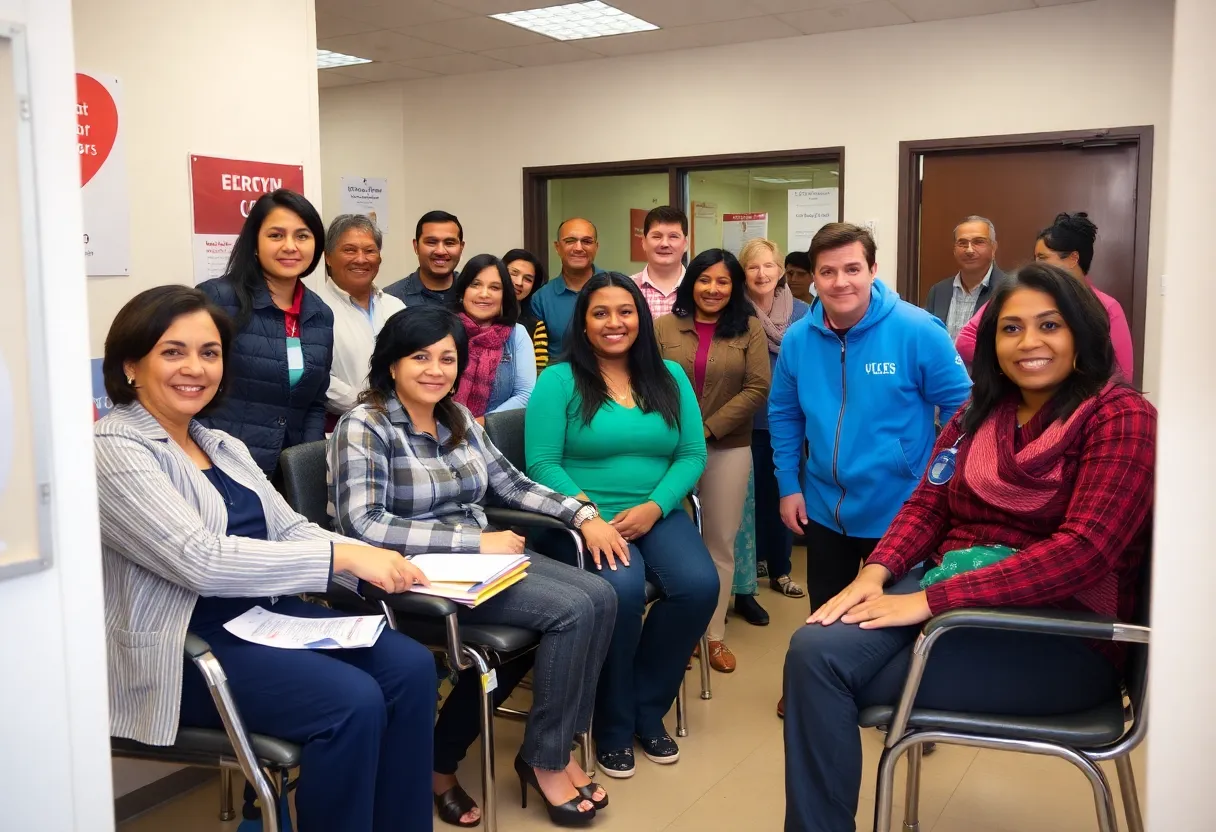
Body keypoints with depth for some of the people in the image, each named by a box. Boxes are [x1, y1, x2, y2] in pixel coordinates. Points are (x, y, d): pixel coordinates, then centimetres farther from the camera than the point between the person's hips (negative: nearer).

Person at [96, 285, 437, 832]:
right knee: (352, 700, -25)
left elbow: (289, 529, 10)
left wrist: (375, 562, -9)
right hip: (181, 648, -8)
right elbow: (198, 560, -23)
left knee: (409, 667, -12)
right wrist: (341, 556, -24)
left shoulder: (222, 445, 14)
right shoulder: (112, 450, -12)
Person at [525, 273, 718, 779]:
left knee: (700, 585, -24)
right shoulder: (558, 381, -1)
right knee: (622, 589, -32)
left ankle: (648, 710, 2)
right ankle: (613, 724, -5)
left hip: (657, 515, 4)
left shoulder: (670, 378, 11)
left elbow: (692, 454, 4)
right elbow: (542, 464, -7)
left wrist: (653, 507, -12)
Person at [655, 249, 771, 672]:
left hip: (728, 450, 0)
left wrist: (708, 429, -12)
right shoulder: (664, 327, 3)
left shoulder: (749, 329, 1)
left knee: (720, 544, 7)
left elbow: (758, 388, -6)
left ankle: (714, 634, 19)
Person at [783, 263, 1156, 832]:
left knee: (828, 673, -19)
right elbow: (928, 503, 11)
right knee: (814, 649, -22)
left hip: (1060, 635, -6)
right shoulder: (980, 411, 13)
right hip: (947, 594, 6)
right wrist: (876, 572, -11)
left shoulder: (1121, 418, -9)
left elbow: (1083, 550, -20)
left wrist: (931, 600, -24)